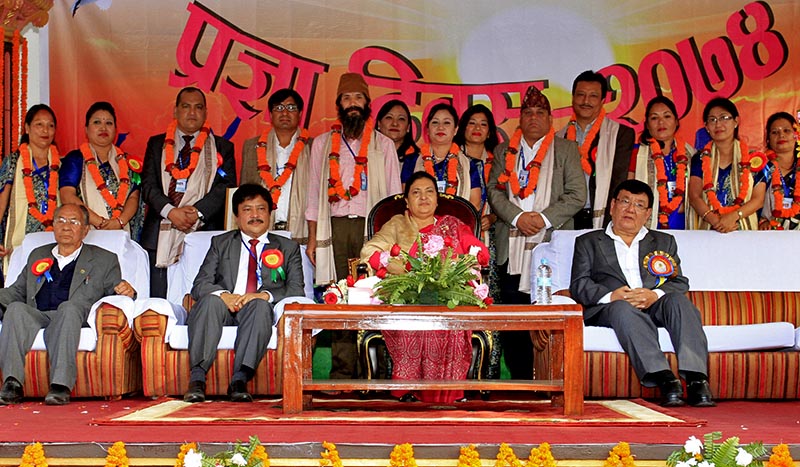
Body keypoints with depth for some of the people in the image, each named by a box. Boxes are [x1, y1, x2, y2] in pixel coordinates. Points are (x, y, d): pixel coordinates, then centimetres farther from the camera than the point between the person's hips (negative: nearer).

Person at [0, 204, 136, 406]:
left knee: (69, 308, -37)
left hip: (72, 318, -3)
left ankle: (61, 385, -47)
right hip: (35, 317, 3)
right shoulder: (37, 255, 32)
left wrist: (127, 292, -12)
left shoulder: (104, 260, 22)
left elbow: (115, 293, 13)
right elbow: (17, 291, 30)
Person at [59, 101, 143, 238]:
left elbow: (133, 197, 9)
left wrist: (120, 221, -11)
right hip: (86, 233, -2)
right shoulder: (75, 159, 7)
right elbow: (67, 196, -5)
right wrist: (100, 222, -13)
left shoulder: (126, 161, 16)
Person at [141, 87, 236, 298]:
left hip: (203, 233, -1)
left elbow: (227, 186, 1)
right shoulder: (157, 144, 17)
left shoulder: (222, 147, 13)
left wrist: (197, 211, -13)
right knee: (158, 301, -2)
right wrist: (170, 211, -11)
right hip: (161, 236, 2)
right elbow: (148, 185, 7)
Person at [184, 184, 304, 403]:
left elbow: (296, 290, 5)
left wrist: (265, 295, -16)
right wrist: (223, 295, -14)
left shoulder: (288, 248, 21)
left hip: (258, 311, -1)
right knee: (211, 300, -33)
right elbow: (200, 284, 9)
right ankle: (197, 378, -40)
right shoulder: (220, 243, 24)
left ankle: (240, 379, -45)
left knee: (260, 305, -35)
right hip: (225, 309, 1)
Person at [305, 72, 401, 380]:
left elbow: (394, 195, 10)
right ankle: (342, 371, 0)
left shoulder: (383, 145, 14)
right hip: (334, 226, 2)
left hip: (372, 226, -1)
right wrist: (312, 238, 7)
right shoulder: (323, 143, 18)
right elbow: (314, 193, 15)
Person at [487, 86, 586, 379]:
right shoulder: (505, 151, 17)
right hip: (511, 247, 2)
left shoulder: (566, 150, 11)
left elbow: (577, 195, 2)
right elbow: (494, 190, 7)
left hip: (551, 244, -2)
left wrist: (544, 218, -10)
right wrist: (517, 217, -10)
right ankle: (520, 380, 7)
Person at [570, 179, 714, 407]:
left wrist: (655, 295, -11)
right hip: (608, 309, -2)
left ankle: (696, 378, -43)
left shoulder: (664, 241, 27)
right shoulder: (588, 242, 21)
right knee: (623, 307, -36)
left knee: (679, 300, -30)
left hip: (655, 305, 2)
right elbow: (579, 285, 7)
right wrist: (611, 295, -14)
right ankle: (663, 378, -49)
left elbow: (680, 282, 12)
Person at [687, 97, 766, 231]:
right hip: (707, 229, 0)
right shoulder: (700, 159, 11)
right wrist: (715, 220, -14)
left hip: (744, 230, 0)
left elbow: (758, 199, 5)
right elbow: (694, 197, 2)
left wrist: (733, 216, -11)